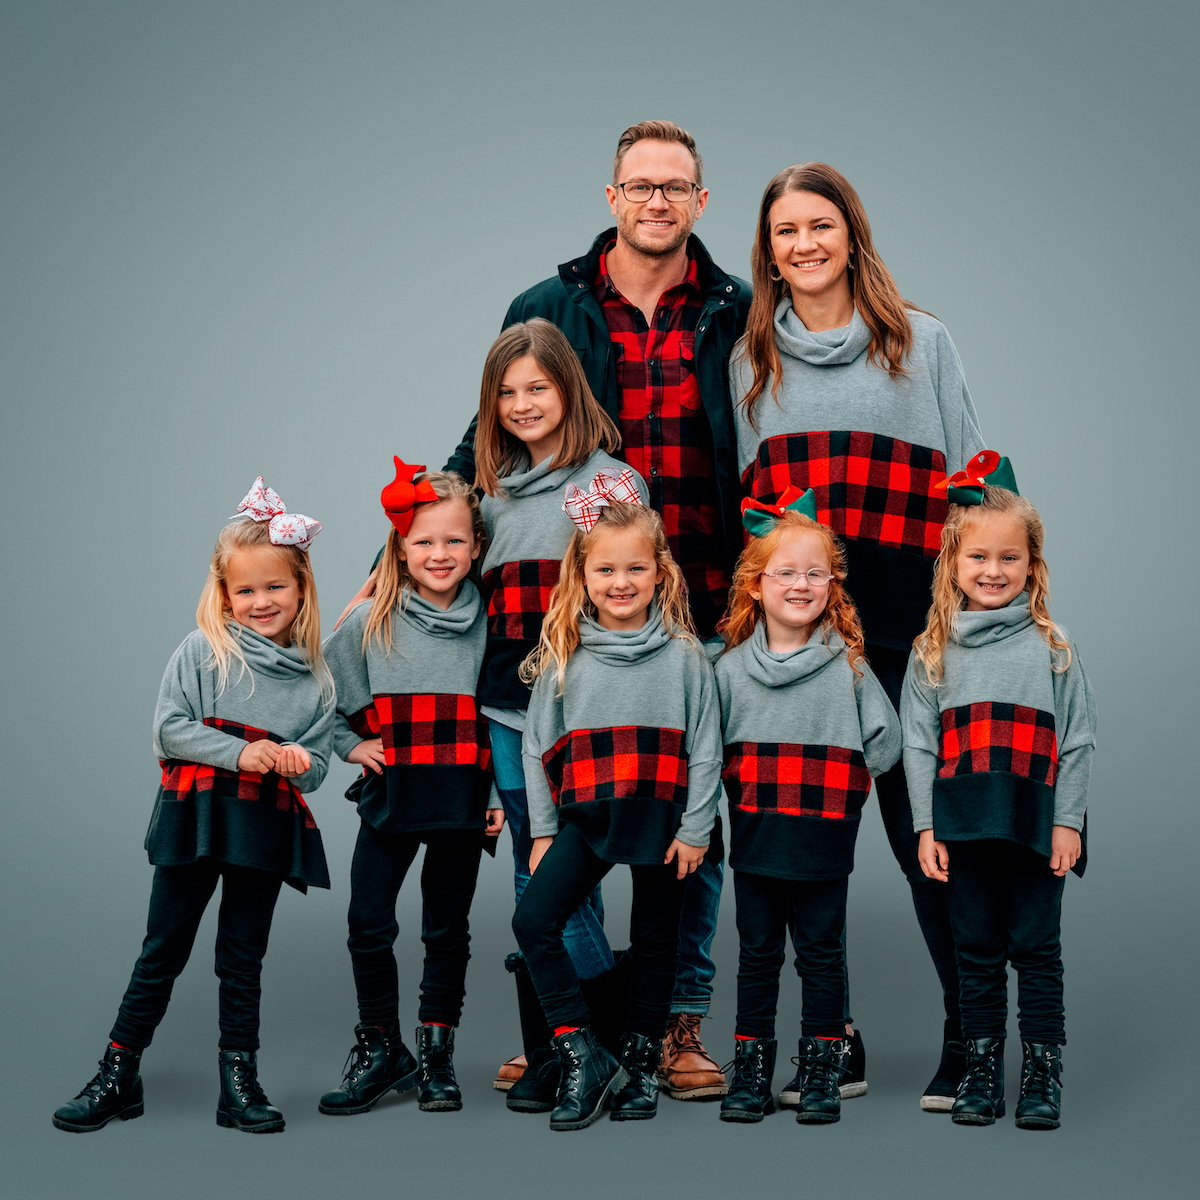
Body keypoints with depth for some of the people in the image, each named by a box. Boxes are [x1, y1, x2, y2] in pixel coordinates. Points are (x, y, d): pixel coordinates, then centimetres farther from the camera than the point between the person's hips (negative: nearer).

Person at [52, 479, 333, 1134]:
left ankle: (239, 1083, 17)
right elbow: (170, 731, -7)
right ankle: (117, 1076, 13)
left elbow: (316, 766, 8)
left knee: (242, 958, 9)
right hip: (194, 818, -2)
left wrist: (295, 760, -15)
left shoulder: (315, 679, 7)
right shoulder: (201, 651, -1)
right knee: (163, 950, 4)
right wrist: (241, 752, -16)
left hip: (266, 829, 2)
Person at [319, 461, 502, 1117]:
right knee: (368, 923, 0)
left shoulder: (490, 624, 0)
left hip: (463, 798, 0)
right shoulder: (370, 622, 0)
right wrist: (350, 744, -1)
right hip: (389, 797, 0)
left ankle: (436, 1054, 21)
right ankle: (379, 1049, 16)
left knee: (447, 928, 9)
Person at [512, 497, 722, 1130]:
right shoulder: (564, 658, 3)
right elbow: (536, 747, 7)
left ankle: (640, 1064, 25)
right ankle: (582, 1053, -6)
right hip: (587, 817, 1)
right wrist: (543, 830, 3)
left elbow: (705, 749, 1)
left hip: (662, 821, -1)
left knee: (654, 943, 8)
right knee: (533, 920, -15)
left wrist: (695, 830, -5)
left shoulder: (684, 657, 0)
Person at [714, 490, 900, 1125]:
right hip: (755, 840, 1)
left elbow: (885, 740, 1)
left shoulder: (848, 665, -2)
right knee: (757, 953, 9)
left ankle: (821, 1070, 16)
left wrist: (840, 784, -1)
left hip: (825, 842, -1)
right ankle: (751, 1067, 18)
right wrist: (744, 790, 2)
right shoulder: (732, 668, 2)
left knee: (821, 954, 7)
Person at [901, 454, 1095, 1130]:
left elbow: (1077, 741, 3)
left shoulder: (1052, 647, 3)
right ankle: (982, 1072, 18)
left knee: (1037, 950, 3)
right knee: (978, 952, 9)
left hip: (1038, 825, -1)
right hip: (962, 825, 2)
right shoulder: (933, 651, 7)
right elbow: (918, 743, 6)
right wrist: (926, 826, 0)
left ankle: (1044, 1074, 13)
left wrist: (1068, 821, -4)